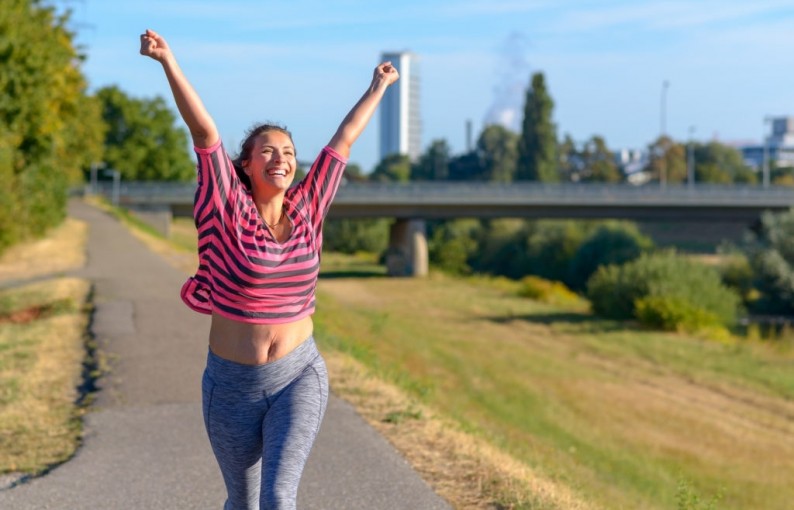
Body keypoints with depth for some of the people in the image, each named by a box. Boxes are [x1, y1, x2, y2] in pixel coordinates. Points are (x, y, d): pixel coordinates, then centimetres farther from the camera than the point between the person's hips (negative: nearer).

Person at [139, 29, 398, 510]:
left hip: (299, 378, 1)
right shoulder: (228, 213, -9)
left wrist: (379, 87, 19)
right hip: (233, 385, -1)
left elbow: (343, 141, 7)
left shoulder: (305, 210, -2)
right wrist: (168, 62, -26)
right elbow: (204, 132, -19)